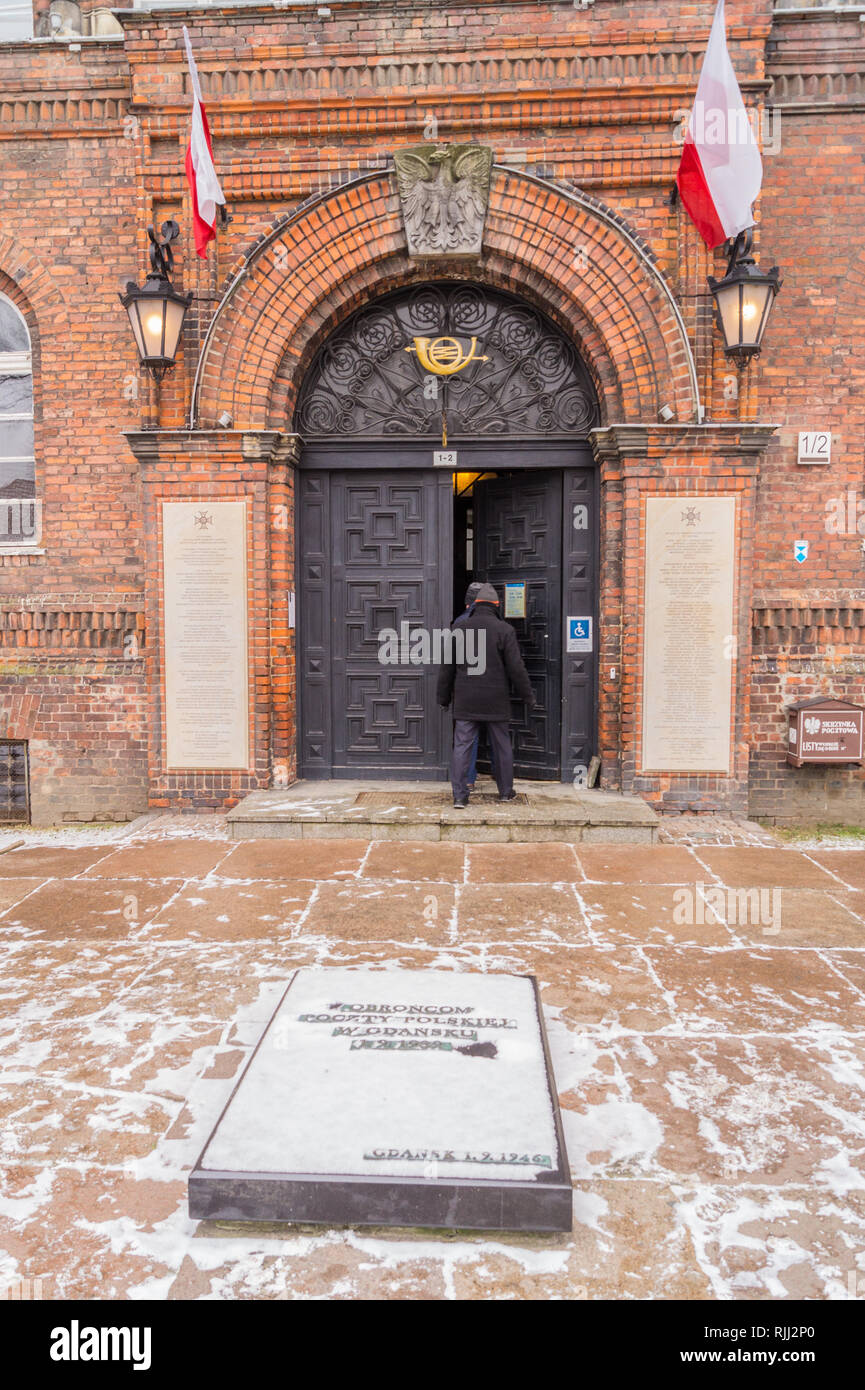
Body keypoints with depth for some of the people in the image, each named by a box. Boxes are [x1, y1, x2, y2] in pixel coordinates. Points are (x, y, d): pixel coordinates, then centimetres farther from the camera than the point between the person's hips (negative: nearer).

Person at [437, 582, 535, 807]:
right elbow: (516, 668, -6)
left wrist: (443, 697, 15)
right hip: (496, 702, -1)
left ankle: (459, 795, -3)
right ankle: (506, 791, 22)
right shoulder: (504, 630, -5)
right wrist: (528, 695, 5)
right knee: (501, 746, 12)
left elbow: (447, 667, 6)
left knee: (462, 746, 1)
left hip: (465, 702, 1)